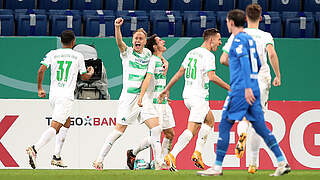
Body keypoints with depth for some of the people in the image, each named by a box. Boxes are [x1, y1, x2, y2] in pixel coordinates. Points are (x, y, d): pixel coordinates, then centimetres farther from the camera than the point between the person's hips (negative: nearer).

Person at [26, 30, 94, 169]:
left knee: (66, 123, 23)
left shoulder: (52, 54, 9)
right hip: (66, 96, -5)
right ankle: (34, 149, -37)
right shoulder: (78, 56, 4)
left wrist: (40, 88, 9)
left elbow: (41, 70, -3)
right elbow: (84, 76, 11)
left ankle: (57, 157, 16)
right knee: (55, 126, -15)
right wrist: (91, 72, 34)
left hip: (53, 95, 5)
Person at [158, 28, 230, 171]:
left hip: (187, 95, 9)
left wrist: (167, 89, 21)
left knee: (210, 121, 21)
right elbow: (212, 77, -22)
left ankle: (198, 153, 12)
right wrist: (228, 87, -13)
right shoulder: (208, 56, -11)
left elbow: (180, 72, 17)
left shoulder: (191, 53, 14)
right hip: (199, 96, -9)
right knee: (191, 129, -12)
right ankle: (172, 155, -23)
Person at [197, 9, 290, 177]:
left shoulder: (238, 40, -8)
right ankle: (282, 162, -3)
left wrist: (247, 87, -26)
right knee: (260, 127, 6)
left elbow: (245, 62, -20)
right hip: (253, 89, 8)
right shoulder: (250, 39, 18)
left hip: (240, 89, -8)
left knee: (224, 126, -2)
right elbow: (258, 64, 24)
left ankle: (217, 167, -1)